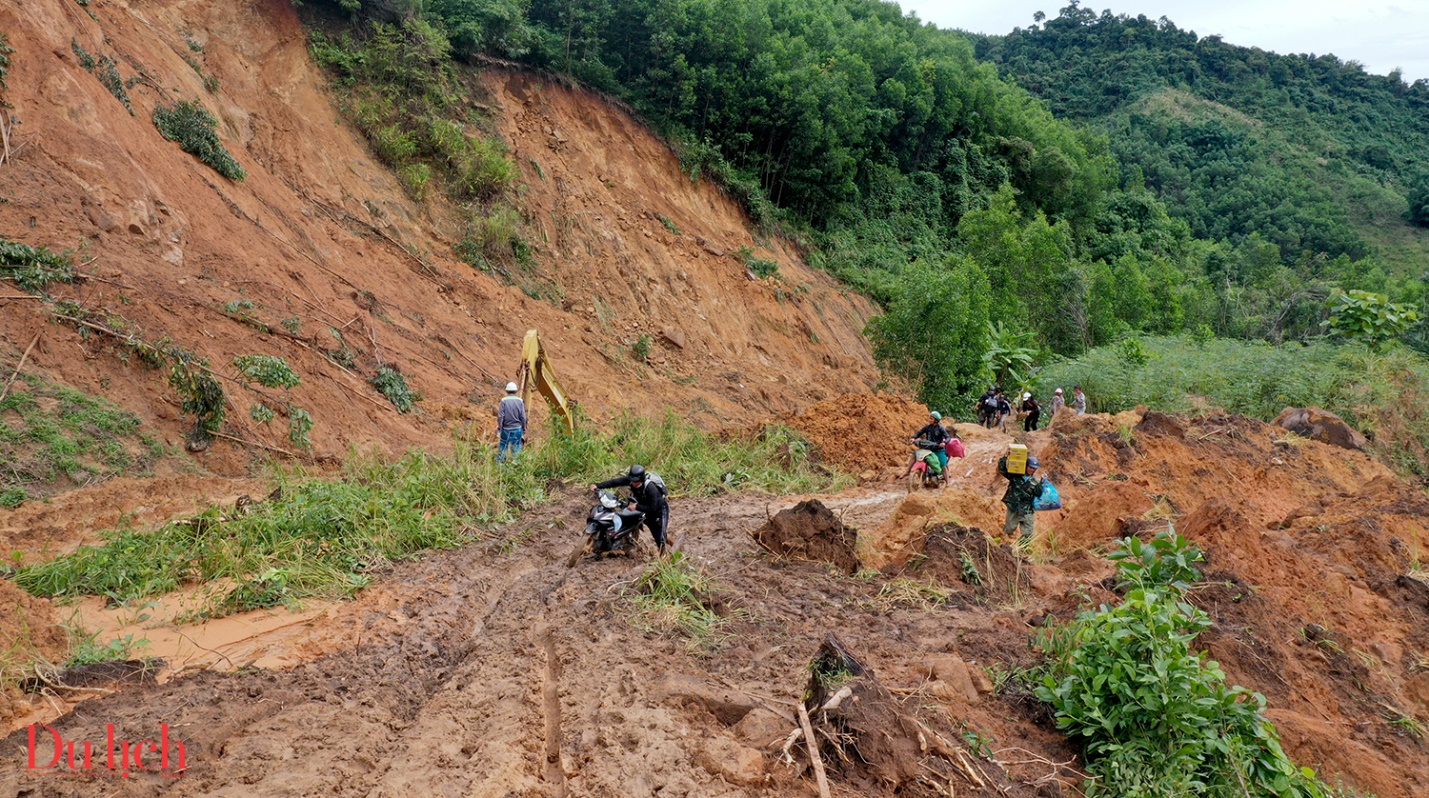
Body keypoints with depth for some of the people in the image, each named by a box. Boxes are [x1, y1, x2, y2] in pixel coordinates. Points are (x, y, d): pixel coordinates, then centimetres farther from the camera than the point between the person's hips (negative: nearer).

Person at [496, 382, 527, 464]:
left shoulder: (504, 400, -8)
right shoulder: (520, 401, -3)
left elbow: (500, 416, -10)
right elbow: (523, 417, -3)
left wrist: (499, 427, 0)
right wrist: (524, 428, 8)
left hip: (506, 428, -1)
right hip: (517, 428, 1)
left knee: (502, 446, 10)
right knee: (516, 446, 11)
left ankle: (498, 462, 12)